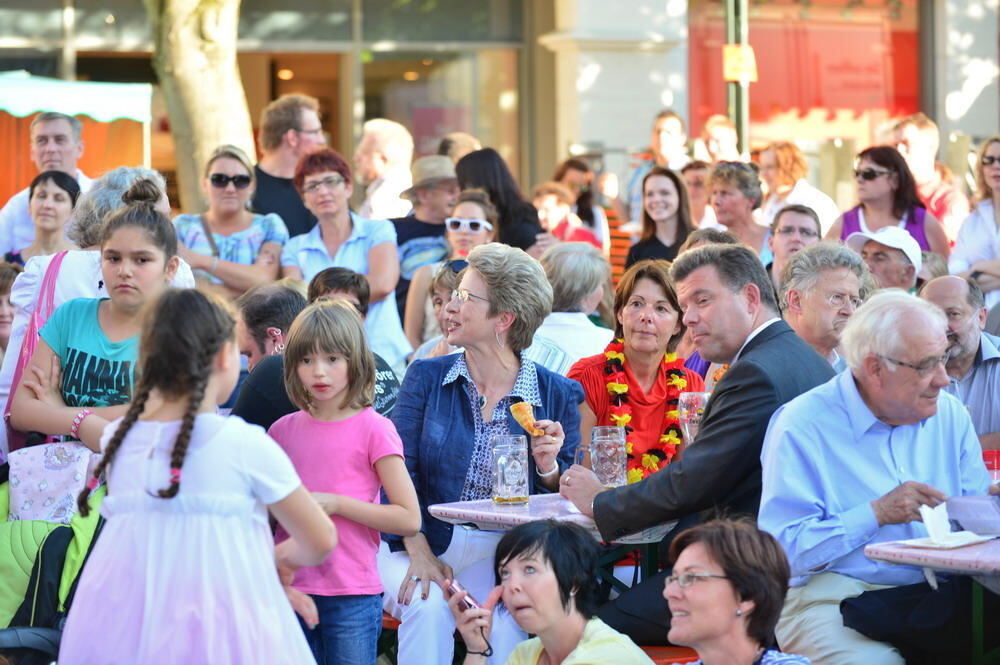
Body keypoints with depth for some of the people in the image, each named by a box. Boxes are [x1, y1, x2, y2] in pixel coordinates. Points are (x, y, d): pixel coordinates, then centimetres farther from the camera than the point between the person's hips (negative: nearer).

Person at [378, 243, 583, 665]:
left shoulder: (556, 395, 4)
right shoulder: (426, 378, 5)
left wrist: (548, 467, -15)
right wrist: (419, 554, -16)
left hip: (501, 555, 0)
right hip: (424, 544, 1)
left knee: (507, 619, -30)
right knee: (429, 606, -31)